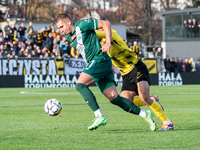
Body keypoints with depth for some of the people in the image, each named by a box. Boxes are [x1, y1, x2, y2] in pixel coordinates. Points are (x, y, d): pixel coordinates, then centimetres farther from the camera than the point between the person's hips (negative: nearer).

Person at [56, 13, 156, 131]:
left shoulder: (82, 25, -6)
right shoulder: (69, 38, 18)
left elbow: (106, 23, -8)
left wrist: (108, 43, -14)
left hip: (99, 60, -8)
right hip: (94, 63, 8)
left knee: (80, 85, -19)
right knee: (114, 98, -1)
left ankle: (100, 116, -23)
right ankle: (145, 114, 4)